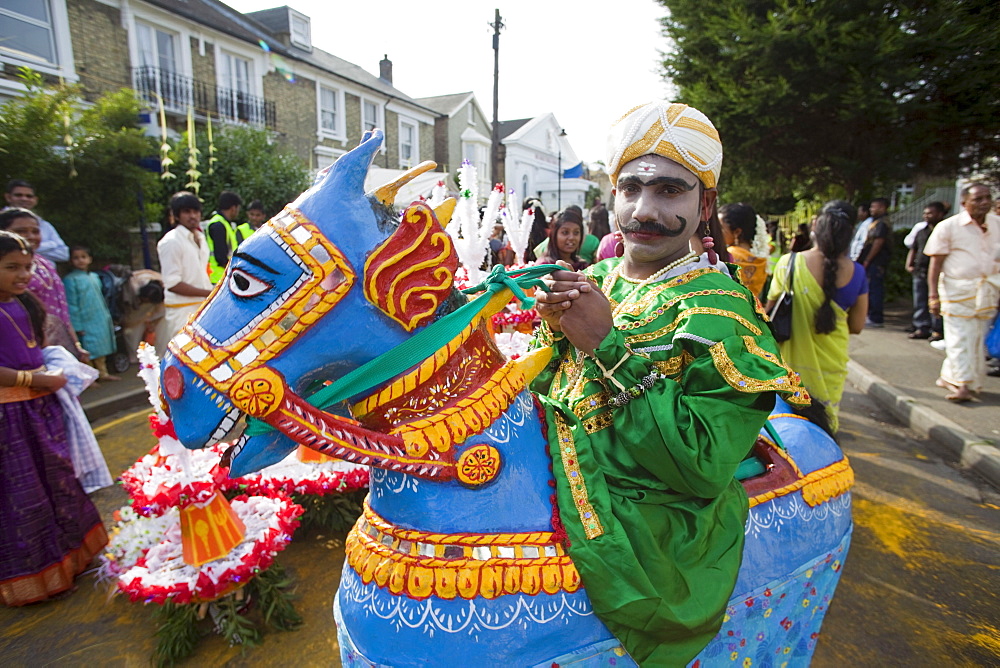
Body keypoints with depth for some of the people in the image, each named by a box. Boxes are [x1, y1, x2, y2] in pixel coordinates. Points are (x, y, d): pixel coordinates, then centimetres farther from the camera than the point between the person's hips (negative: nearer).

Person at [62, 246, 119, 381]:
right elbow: (71, 305, -12)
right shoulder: (70, 279, -10)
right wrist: (77, 326, -14)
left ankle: (103, 373, 26)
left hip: (101, 322, 7)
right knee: (88, 353, -2)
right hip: (86, 324, -7)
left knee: (101, 349, 16)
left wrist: (107, 317, 16)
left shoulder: (94, 277, 10)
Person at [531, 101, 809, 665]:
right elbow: (538, 390, 8)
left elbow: (705, 467, -23)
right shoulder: (592, 281, 5)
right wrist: (551, 325, -11)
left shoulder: (720, 309, -13)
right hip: (556, 497, 6)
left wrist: (606, 345, -24)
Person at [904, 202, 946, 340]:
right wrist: (909, 264, 8)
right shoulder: (921, 231, 17)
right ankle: (922, 328, 15)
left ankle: (937, 330, 2)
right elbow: (913, 249, 21)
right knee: (919, 302, 9)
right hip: (919, 271, 7)